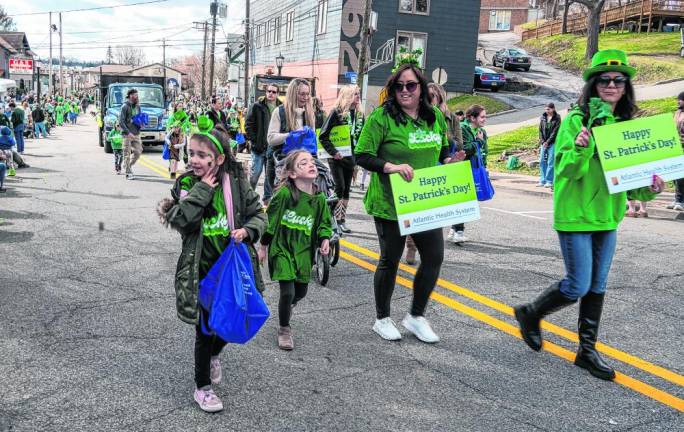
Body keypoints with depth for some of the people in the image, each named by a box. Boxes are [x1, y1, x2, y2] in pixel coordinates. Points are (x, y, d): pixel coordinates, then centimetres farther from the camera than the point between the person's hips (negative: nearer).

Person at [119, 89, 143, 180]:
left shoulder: (137, 106, 12)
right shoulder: (125, 107, -8)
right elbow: (121, 122, -13)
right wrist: (128, 132, -20)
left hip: (136, 134, 6)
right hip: (127, 134, -6)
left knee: (138, 152, 4)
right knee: (127, 154, -1)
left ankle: (129, 165, 27)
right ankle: (128, 173, 4)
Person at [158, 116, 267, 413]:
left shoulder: (236, 183, -6)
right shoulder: (185, 184, -7)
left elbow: (258, 214, 3)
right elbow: (180, 219, -22)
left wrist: (247, 231, -17)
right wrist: (203, 189, -22)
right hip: (202, 269, -2)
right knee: (205, 328, 5)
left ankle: (213, 354, 48)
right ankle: (202, 387, 25)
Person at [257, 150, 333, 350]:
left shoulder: (319, 198, -3)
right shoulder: (284, 194, -16)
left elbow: (325, 223, 11)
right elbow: (269, 220, -7)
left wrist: (325, 239, -8)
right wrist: (263, 247, 0)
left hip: (304, 252, 5)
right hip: (282, 249, -5)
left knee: (301, 292, 15)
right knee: (288, 292, -11)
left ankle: (287, 307, 51)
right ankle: (284, 330, 15)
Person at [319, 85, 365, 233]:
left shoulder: (359, 114, 9)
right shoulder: (337, 112, -9)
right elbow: (323, 135, -10)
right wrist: (333, 152, -17)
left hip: (350, 157, 6)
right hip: (337, 157, -6)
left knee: (347, 189, 9)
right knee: (339, 188, -8)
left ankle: (342, 219, 16)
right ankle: (336, 220, 0)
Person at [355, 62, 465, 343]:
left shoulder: (435, 117, 6)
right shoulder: (382, 117, -11)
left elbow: (443, 150, 20)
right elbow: (362, 156, -12)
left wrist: (449, 161, -1)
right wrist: (391, 167, -26)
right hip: (390, 203, -5)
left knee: (434, 257, 5)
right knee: (390, 260, 8)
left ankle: (416, 316, 27)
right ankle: (382, 320, 29)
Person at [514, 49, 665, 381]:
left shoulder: (627, 124, 8)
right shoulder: (576, 120, -9)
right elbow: (565, 170, -15)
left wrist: (648, 189, -5)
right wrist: (580, 148, -33)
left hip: (608, 217, 6)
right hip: (575, 216, -6)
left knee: (597, 287, 11)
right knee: (578, 286, -4)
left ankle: (587, 350, 24)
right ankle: (530, 314, 22)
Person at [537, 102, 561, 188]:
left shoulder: (557, 118, -6)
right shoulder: (543, 117, 7)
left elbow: (555, 131, -10)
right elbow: (540, 130, 7)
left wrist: (547, 142, -13)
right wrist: (542, 141, -4)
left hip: (553, 143, -5)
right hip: (544, 142, 5)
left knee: (550, 162, -4)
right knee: (542, 161, 5)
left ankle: (549, 181, 1)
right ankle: (542, 180, 13)